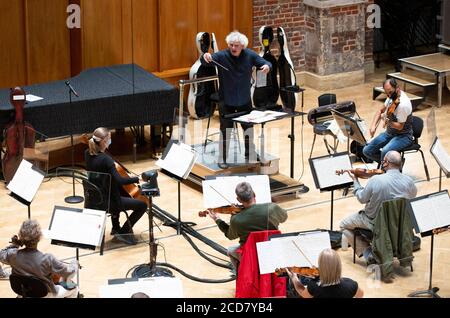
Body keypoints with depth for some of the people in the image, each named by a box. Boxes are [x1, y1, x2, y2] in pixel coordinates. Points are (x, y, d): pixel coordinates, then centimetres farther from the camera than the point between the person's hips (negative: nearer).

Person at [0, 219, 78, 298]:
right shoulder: (47, 259, -37)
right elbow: (70, 272, -23)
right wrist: (75, 263, -3)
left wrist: (14, 244, -2)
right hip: (46, 295, -5)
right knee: (74, 288, 23)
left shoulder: (13, 255, -26)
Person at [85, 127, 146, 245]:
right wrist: (137, 179, -20)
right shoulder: (106, 159, -28)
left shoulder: (88, 154, -4)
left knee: (117, 191, 40)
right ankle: (124, 232, 10)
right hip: (108, 202, -9)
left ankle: (116, 228, 45)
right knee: (142, 205, 1)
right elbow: (119, 180, -33)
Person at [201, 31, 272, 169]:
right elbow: (205, 62, -30)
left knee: (248, 128, 16)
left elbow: (266, 63, -4)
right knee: (225, 130, 1)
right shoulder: (222, 55, -17)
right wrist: (205, 57, -54)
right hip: (227, 101, -3)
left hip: (244, 100, 3)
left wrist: (267, 66, -29)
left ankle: (249, 155, 34)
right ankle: (222, 158, 13)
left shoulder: (249, 55, -8)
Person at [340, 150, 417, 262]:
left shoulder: (375, 180, -28)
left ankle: (367, 253, 8)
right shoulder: (408, 181, -18)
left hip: (374, 222, -4)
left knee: (344, 225, 17)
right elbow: (413, 195, 5)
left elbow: (362, 198, -12)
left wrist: (355, 180, 2)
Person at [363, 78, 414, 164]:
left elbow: (400, 126, -20)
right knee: (367, 151, -2)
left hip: (403, 136, -8)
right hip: (389, 133, 8)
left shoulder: (403, 104, -26)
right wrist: (373, 125, -3)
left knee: (385, 151, -36)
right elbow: (381, 110, 12)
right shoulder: (392, 96, -1)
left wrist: (389, 122, -39)